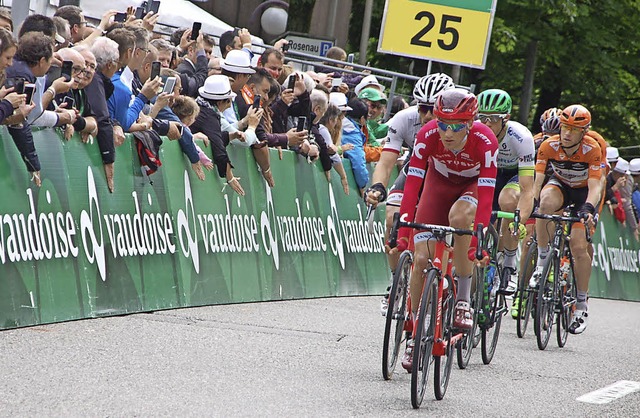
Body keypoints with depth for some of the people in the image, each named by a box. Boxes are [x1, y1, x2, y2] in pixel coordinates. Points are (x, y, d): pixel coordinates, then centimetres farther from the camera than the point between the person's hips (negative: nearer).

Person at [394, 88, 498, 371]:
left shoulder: (485, 141, -35)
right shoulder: (428, 135, -30)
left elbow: (486, 195, -37)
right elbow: (412, 184, -31)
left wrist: (477, 239, -46)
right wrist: (403, 231, -39)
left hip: (473, 184, -2)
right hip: (440, 181, 2)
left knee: (459, 217, -37)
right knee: (421, 258, -10)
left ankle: (463, 300, -22)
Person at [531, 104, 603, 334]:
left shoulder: (592, 149, -28)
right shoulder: (549, 146, -24)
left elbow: (595, 186, -32)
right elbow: (537, 181, -27)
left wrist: (588, 209, -51)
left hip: (585, 191, -1)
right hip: (560, 185, 1)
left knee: (579, 246, -15)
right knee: (546, 202, -37)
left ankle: (582, 305, -1)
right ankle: (542, 260, -21)